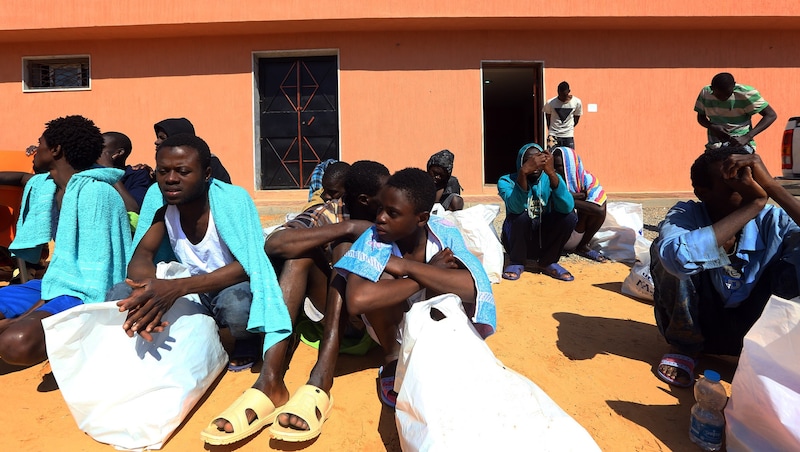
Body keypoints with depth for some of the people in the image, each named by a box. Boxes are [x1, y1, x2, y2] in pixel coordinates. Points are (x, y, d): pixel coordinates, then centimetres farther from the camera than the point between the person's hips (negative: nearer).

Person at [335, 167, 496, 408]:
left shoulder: (444, 233, -21)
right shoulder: (374, 239, -26)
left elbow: (474, 287, -37)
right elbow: (357, 300, -44)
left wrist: (406, 266, -39)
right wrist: (429, 273, -36)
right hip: (390, 326, -1)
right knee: (385, 275, -31)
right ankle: (392, 359, -8)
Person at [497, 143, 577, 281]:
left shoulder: (550, 179, -6)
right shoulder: (507, 181, -12)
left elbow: (567, 208, -27)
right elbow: (516, 207, -35)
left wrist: (551, 173, -38)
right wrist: (523, 172, -47)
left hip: (544, 240, 3)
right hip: (517, 241, -2)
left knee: (570, 216, -22)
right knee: (521, 216, -32)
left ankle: (547, 263, -1)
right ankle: (516, 263, -6)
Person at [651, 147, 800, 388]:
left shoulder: (773, 221, -15)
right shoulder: (686, 215, -22)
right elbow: (677, 257, -47)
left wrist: (772, 187, -36)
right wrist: (754, 204, -40)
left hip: (751, 330, 1)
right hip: (698, 325, -1)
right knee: (665, 252, -28)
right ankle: (685, 346, -5)